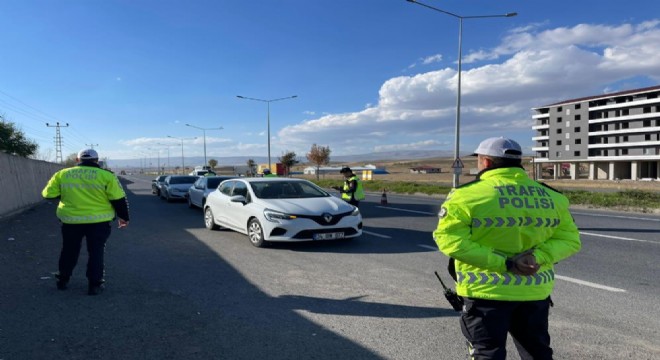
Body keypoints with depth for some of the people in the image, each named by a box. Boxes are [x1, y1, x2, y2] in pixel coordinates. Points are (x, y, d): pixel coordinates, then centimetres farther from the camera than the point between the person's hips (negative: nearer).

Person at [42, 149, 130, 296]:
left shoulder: (62, 174, 3)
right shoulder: (106, 175, -7)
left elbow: (48, 194, 9)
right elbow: (118, 199, -6)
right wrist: (123, 217, 6)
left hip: (71, 220, 3)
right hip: (98, 221, -3)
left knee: (69, 251, 21)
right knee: (96, 252, 8)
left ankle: (63, 280, 33)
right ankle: (94, 285, 10)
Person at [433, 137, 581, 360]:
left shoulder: (468, 194, -12)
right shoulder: (552, 197, 4)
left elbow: (450, 238, -19)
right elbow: (569, 239, 4)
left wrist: (502, 264, -18)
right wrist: (538, 256, -10)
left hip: (486, 292, -5)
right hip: (535, 292, 5)